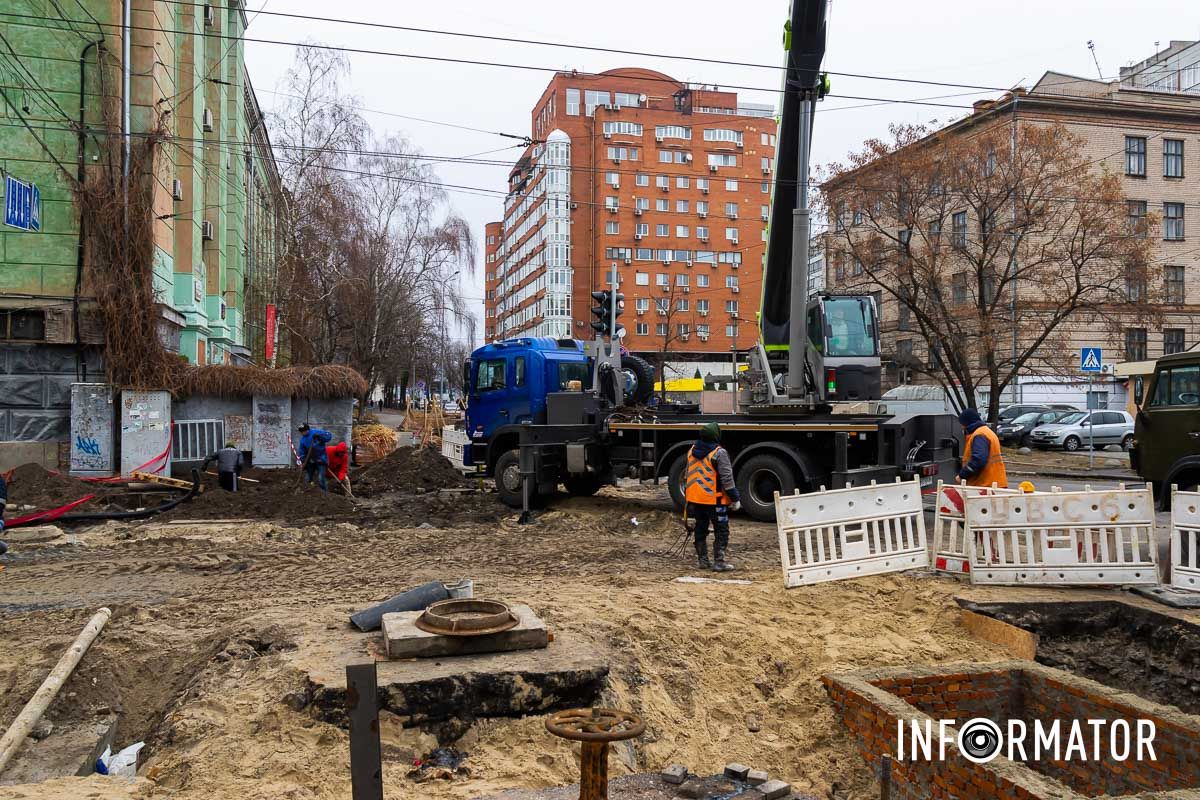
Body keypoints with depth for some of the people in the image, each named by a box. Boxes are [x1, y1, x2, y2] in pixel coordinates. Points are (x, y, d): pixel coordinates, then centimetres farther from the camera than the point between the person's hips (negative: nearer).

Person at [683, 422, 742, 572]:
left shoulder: (692, 451, 7)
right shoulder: (719, 453, -15)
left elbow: (687, 475, 16)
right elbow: (727, 478, -16)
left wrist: (687, 496, 26)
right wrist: (735, 498, -8)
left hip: (695, 498, 7)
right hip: (714, 500, -7)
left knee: (700, 529, 16)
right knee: (721, 531, 2)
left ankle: (702, 560, 22)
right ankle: (719, 562, 0)